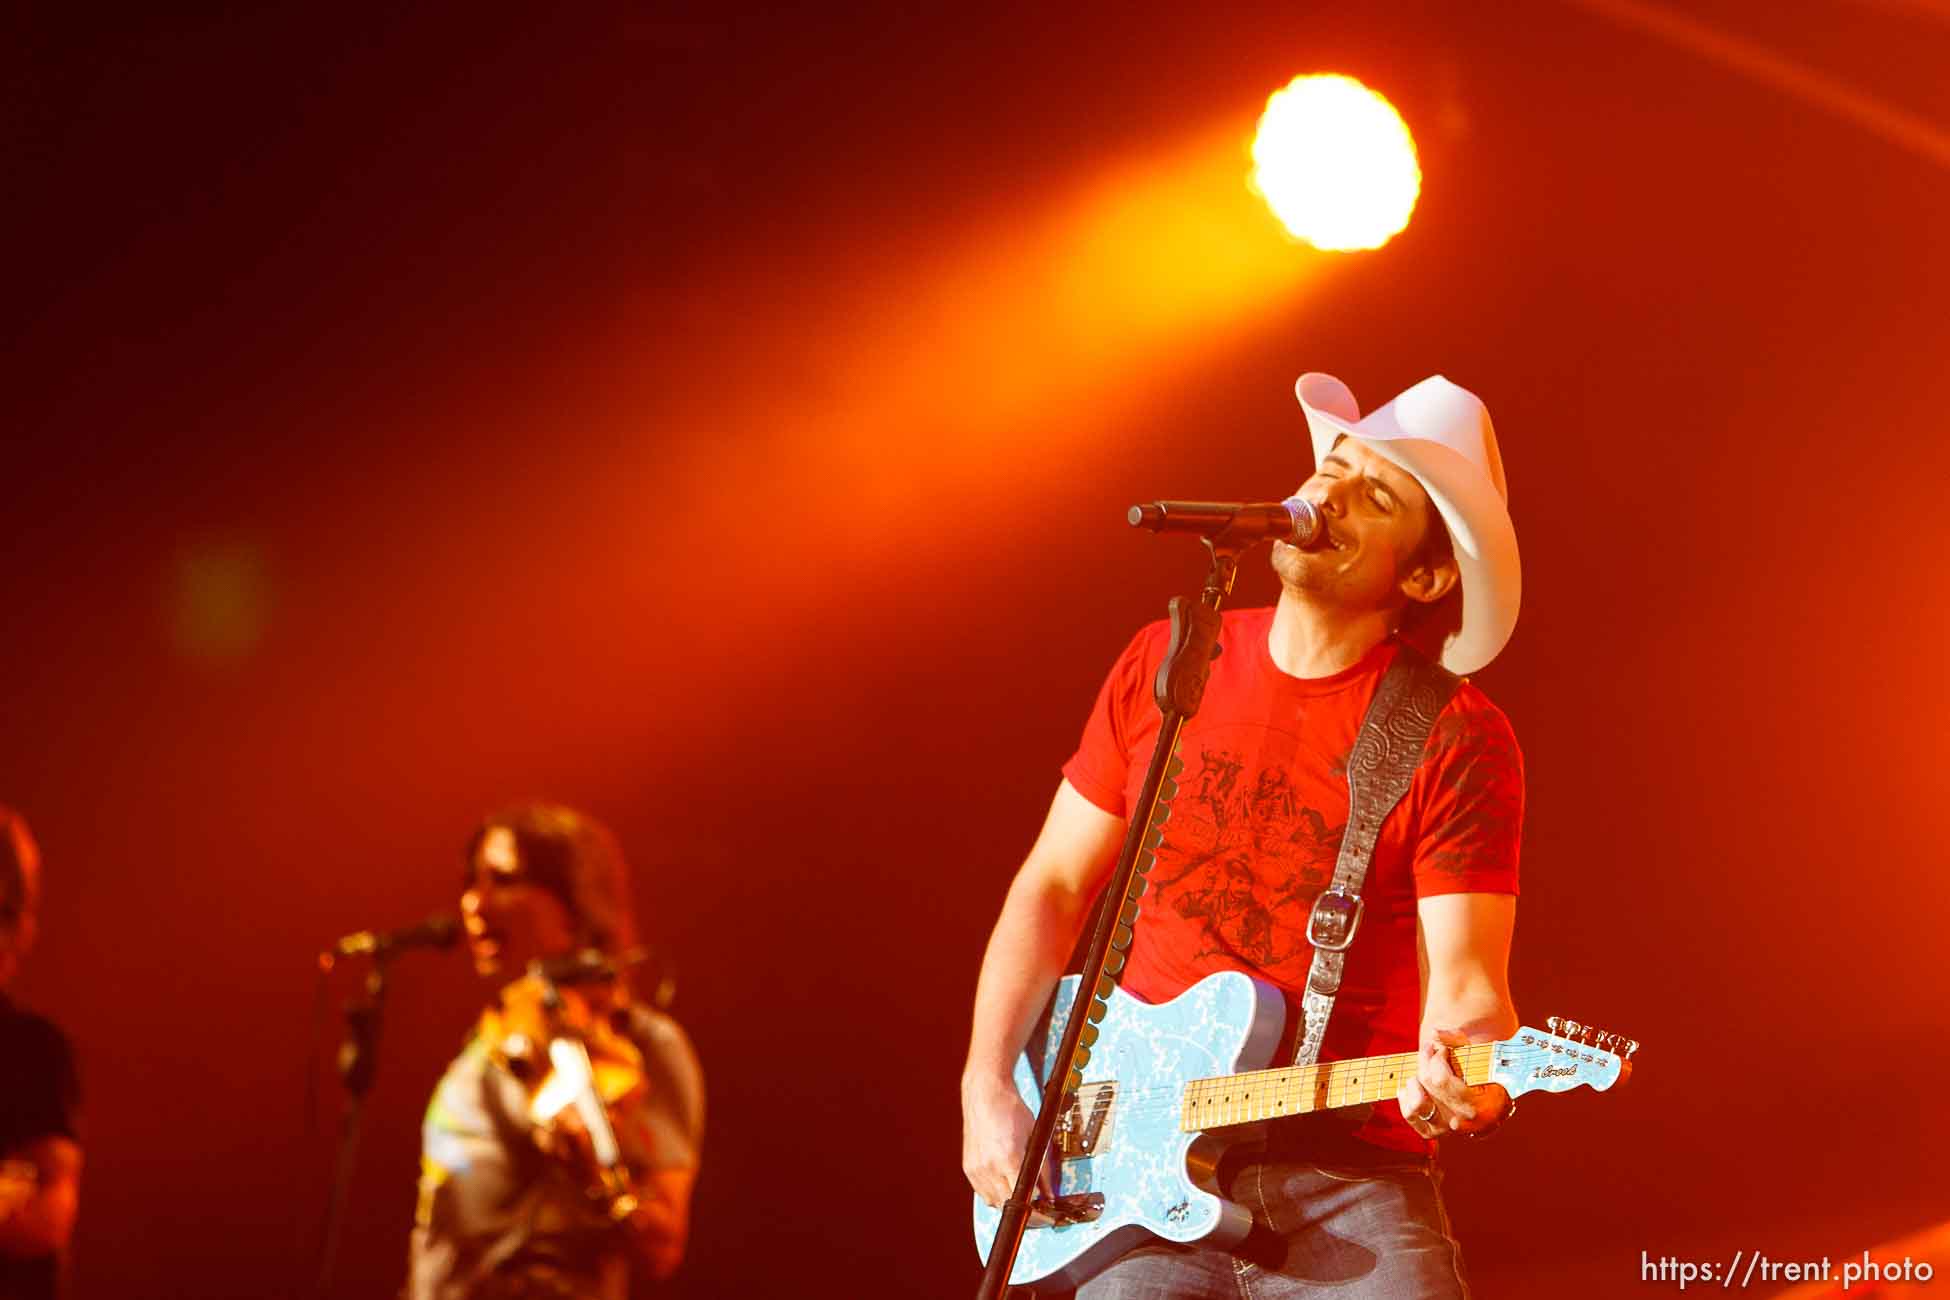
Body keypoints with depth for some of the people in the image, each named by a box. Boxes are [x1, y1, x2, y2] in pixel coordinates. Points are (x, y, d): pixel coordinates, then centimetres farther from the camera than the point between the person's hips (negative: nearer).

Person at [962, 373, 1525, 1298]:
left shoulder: (1458, 743, -6)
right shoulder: (1165, 664, 6)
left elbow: (1466, 980, -10)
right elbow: (1054, 886, 12)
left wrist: (1468, 1072, -33)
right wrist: (986, 1087, 2)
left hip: (1348, 1179, -3)